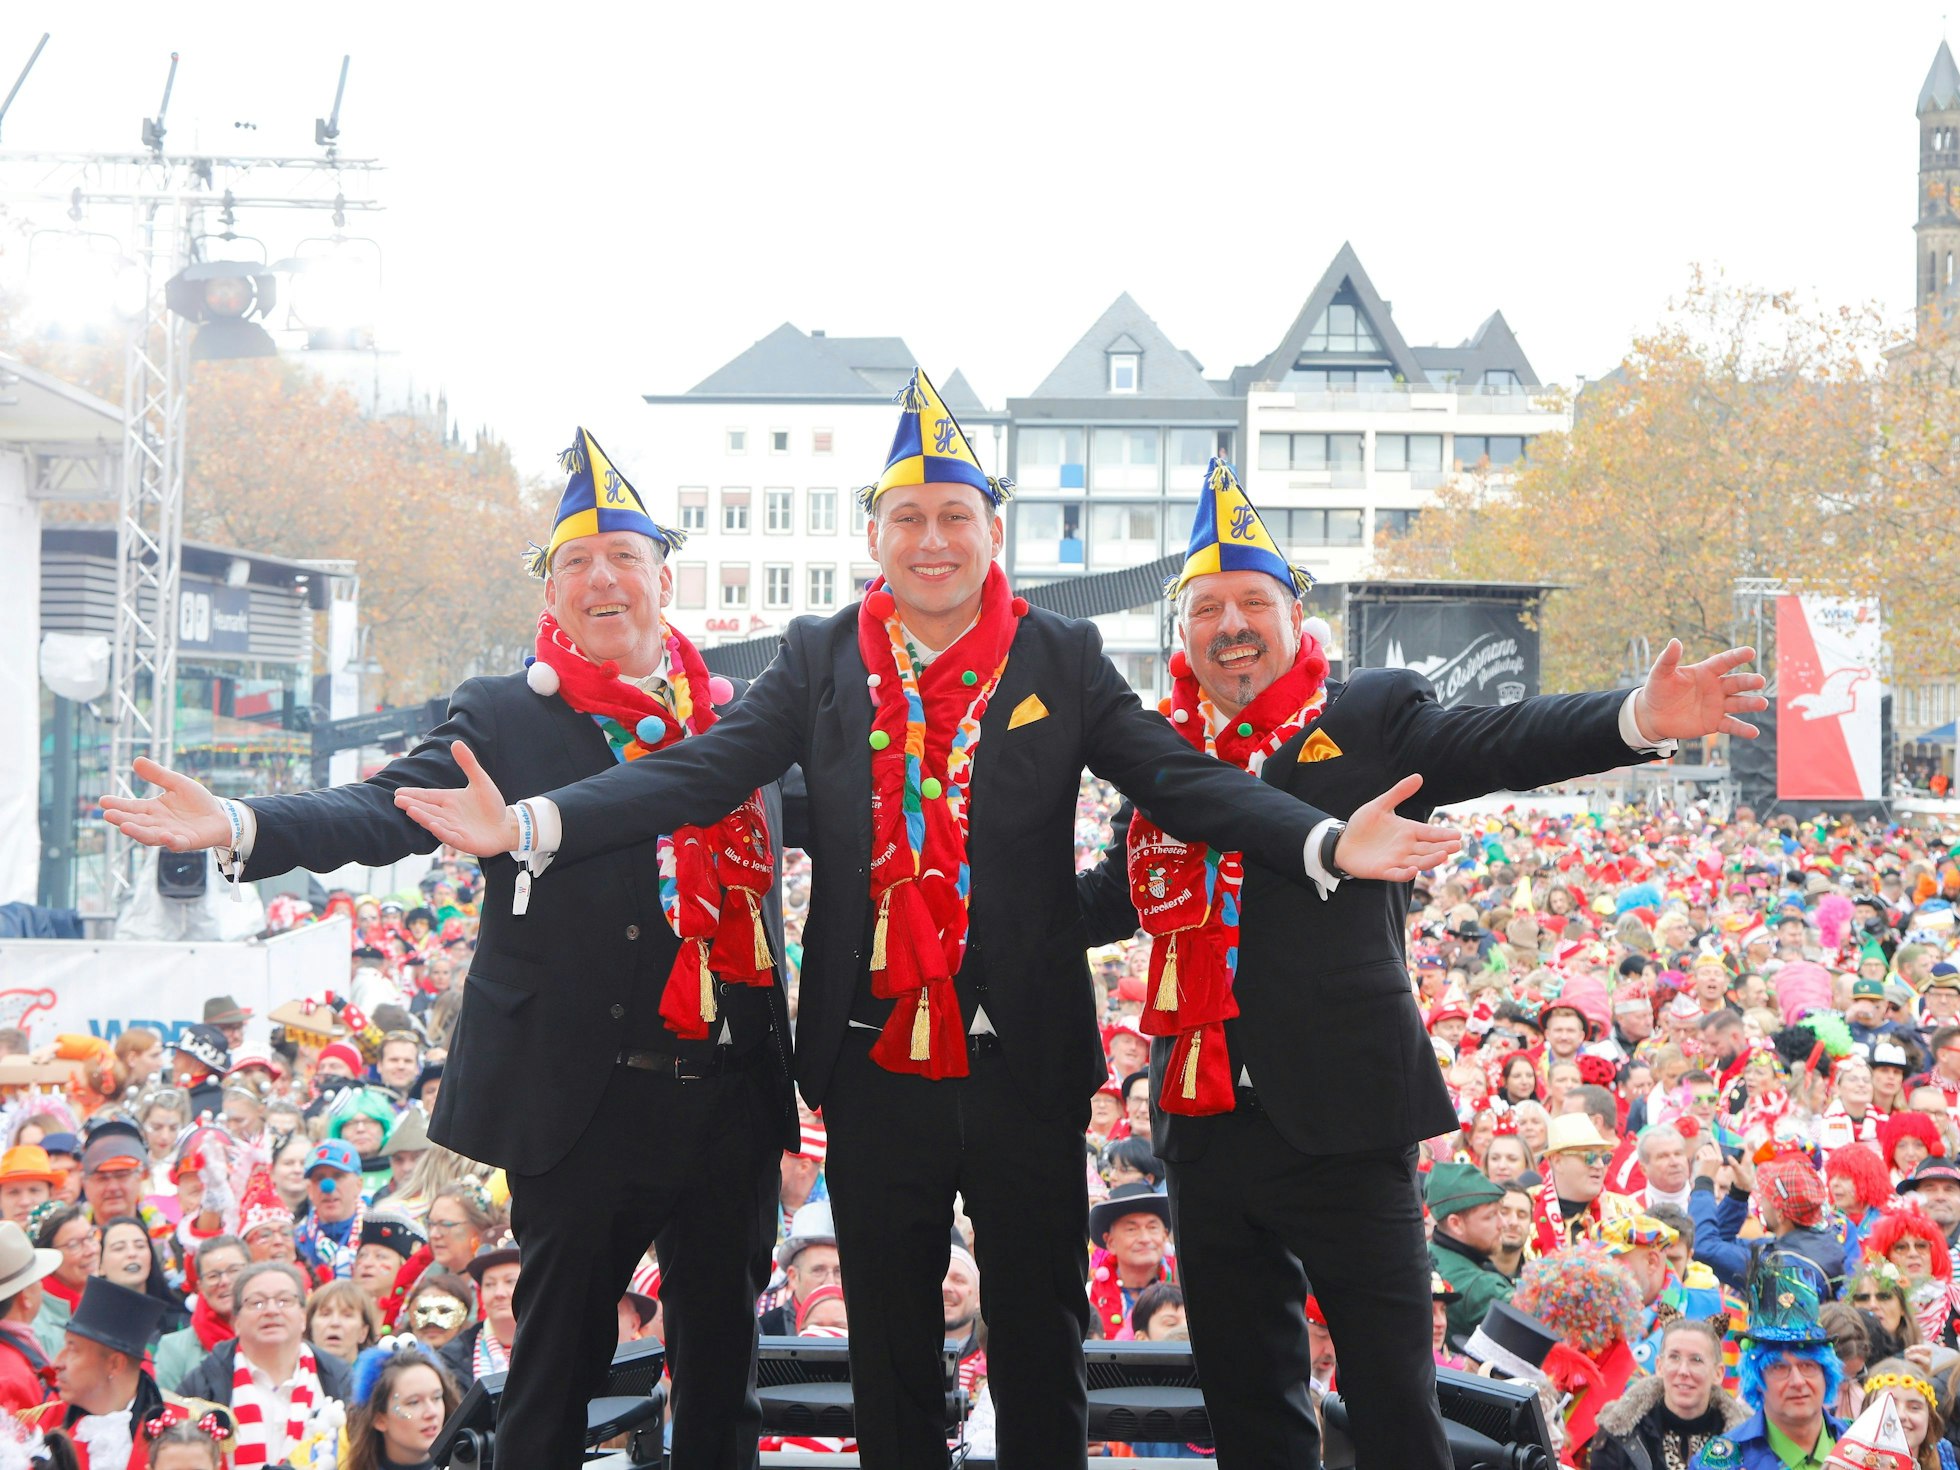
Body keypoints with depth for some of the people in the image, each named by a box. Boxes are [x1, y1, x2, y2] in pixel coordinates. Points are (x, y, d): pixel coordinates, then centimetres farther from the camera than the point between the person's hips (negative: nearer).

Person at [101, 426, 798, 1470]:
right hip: (582, 1098, -3)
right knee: (560, 1356, 4)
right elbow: (387, 811, -15)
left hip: (728, 1097, 3)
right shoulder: (506, 718, -1)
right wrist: (237, 825, -31)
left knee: (721, 1358, 12)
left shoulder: (736, 718, 10)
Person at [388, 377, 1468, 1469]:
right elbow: (700, 771, -7)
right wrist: (527, 825, -22)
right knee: (892, 1355, 13)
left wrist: (1328, 844, -27)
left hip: (1025, 1072, -1)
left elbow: (1185, 779, -9)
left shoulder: (1064, 660, 0)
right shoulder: (821, 661, 3)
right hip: (878, 1073, 1)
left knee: (1042, 1350, 9)